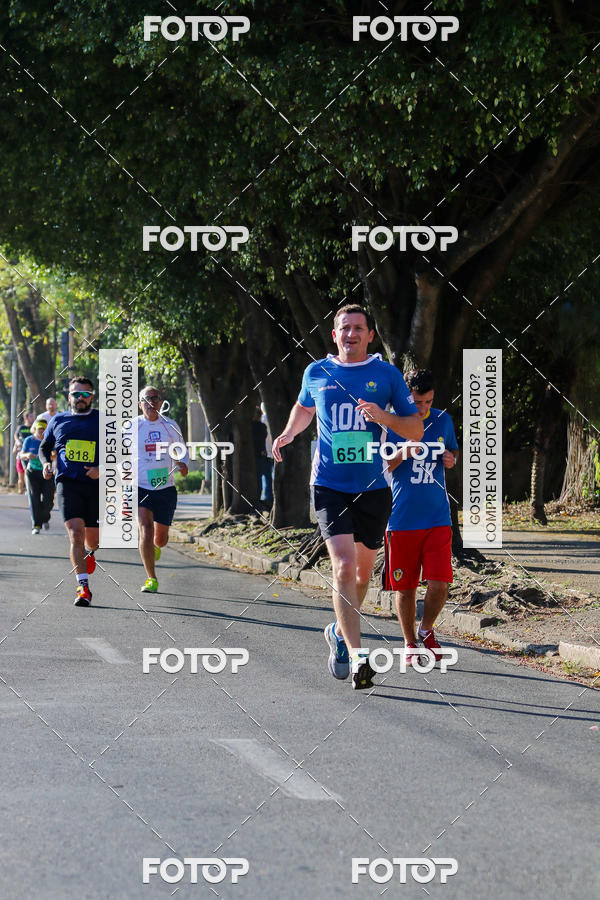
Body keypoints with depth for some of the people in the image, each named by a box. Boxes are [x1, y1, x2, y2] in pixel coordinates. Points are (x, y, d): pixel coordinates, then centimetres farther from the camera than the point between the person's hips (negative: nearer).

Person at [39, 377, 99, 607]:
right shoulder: (58, 421, 11)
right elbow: (44, 447, 24)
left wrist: (102, 469, -11)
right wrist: (46, 463, 3)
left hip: (95, 485, 0)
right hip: (67, 483, 0)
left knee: (93, 538, 8)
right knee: (75, 532, -17)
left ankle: (90, 552, 48)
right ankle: (83, 587, -20)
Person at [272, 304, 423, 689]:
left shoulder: (387, 374, 2)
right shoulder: (317, 373, 6)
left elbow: (416, 429, 2)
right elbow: (304, 407, 28)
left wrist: (384, 417, -16)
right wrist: (289, 433, 10)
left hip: (373, 487, 1)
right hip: (330, 485, -1)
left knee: (364, 569, 14)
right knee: (344, 565, -17)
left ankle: (340, 632, 41)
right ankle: (357, 656, -20)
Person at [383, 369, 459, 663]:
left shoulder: (443, 420, 6)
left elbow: (453, 451, 23)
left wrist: (451, 460, -1)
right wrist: (403, 454, -20)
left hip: (437, 518, 2)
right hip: (402, 518, -2)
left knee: (439, 584, -8)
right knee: (405, 587, 4)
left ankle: (426, 631, 18)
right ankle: (410, 642, 23)